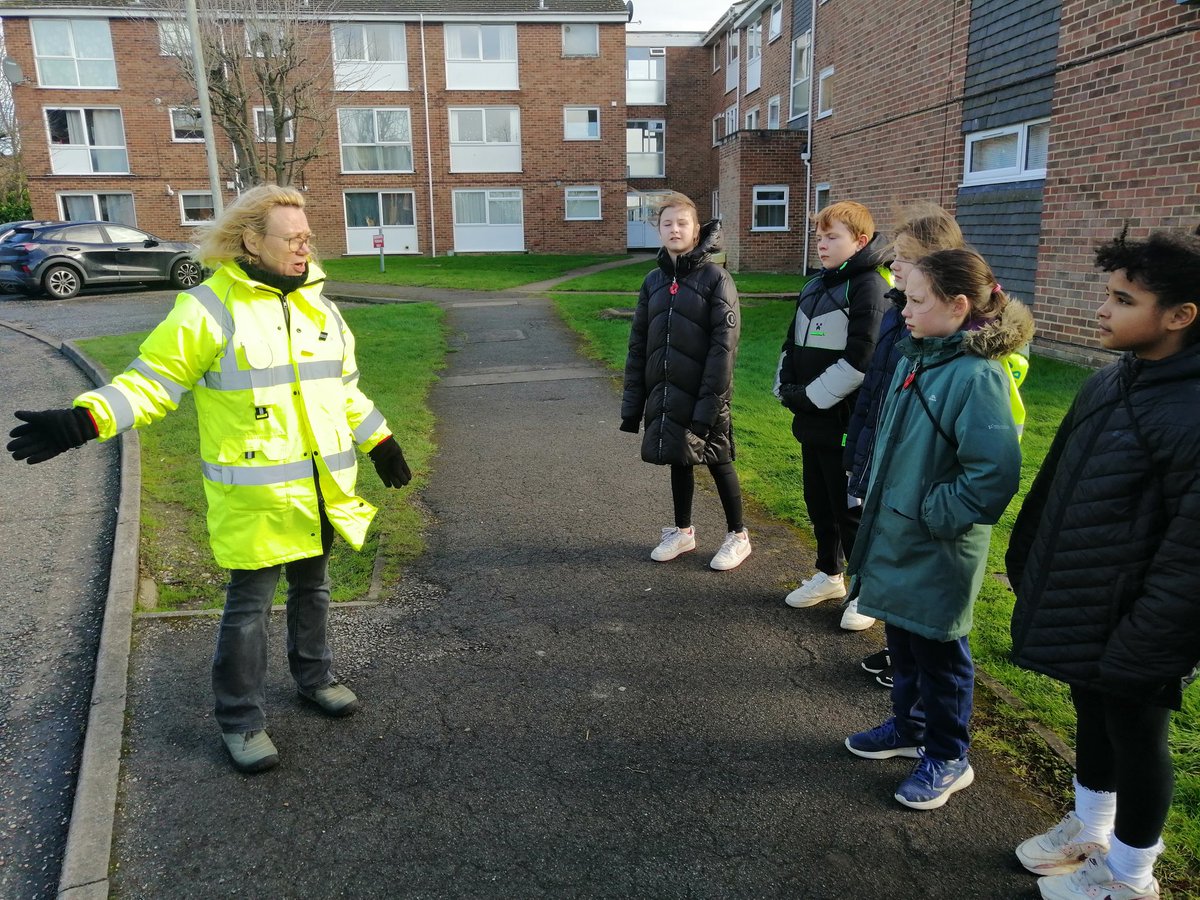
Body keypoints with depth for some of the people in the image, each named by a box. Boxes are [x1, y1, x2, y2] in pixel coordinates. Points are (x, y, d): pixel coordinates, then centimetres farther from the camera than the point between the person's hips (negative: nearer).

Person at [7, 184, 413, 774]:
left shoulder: (317, 305, 8)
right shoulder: (209, 308, -12)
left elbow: (344, 388, 18)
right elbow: (152, 381, -11)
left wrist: (380, 442, 20)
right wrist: (83, 421, -25)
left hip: (320, 488, 6)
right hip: (256, 496, -6)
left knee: (312, 587, 19)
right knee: (249, 604, 3)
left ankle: (314, 678, 40)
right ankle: (241, 721, 21)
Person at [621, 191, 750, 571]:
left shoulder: (715, 277, -9)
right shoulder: (653, 281, 7)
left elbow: (723, 346, -14)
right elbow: (638, 344, 9)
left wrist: (709, 403, -20)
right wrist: (632, 401, 6)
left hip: (703, 395, -5)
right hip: (665, 394, 5)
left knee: (718, 462, 7)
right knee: (678, 460, 16)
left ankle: (737, 536, 25)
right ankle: (682, 532, 34)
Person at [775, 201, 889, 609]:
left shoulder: (868, 287, -13)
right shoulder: (815, 285, 14)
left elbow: (859, 360, -20)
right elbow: (792, 343, 18)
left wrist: (810, 396, -16)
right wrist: (786, 387, 3)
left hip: (845, 421, -8)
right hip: (811, 420, 8)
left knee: (849, 507, 2)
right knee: (818, 502, 18)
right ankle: (829, 575, 35)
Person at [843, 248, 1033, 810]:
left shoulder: (976, 375, -22)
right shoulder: (916, 358, 3)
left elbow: (996, 473, -26)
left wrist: (936, 514, -18)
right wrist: (877, 496, 11)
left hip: (939, 550, -8)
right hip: (894, 534, 8)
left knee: (938, 652, 10)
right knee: (902, 640, 23)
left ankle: (947, 758, 30)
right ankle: (908, 727, 44)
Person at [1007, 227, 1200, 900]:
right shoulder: (1109, 383, 2)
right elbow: (1054, 484, 10)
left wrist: (1141, 648, -19)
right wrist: (1026, 563, 15)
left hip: (1132, 632, -7)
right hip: (1077, 612, 8)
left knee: (1136, 743, 14)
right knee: (1093, 721, 24)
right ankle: (1089, 830, 47)